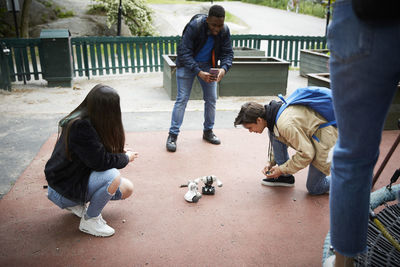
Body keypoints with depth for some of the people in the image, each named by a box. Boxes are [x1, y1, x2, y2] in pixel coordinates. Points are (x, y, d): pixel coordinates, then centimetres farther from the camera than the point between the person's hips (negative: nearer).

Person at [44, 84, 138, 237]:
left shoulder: (87, 120, -1)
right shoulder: (80, 127, -29)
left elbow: (99, 150, 10)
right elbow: (100, 161, -30)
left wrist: (120, 153, -5)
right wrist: (126, 158, -14)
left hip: (79, 174, 9)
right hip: (64, 187, -9)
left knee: (127, 189, 4)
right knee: (113, 176, -32)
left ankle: (77, 203, 15)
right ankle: (89, 220, -9)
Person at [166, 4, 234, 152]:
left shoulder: (224, 31, -14)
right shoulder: (194, 26, -28)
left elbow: (228, 53, -8)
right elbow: (184, 51, -29)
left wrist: (223, 68, -30)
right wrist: (198, 72, -39)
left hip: (208, 65, 5)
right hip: (187, 64, -4)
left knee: (211, 99, 6)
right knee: (182, 99, -9)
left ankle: (208, 131, 23)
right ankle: (173, 135, -2)